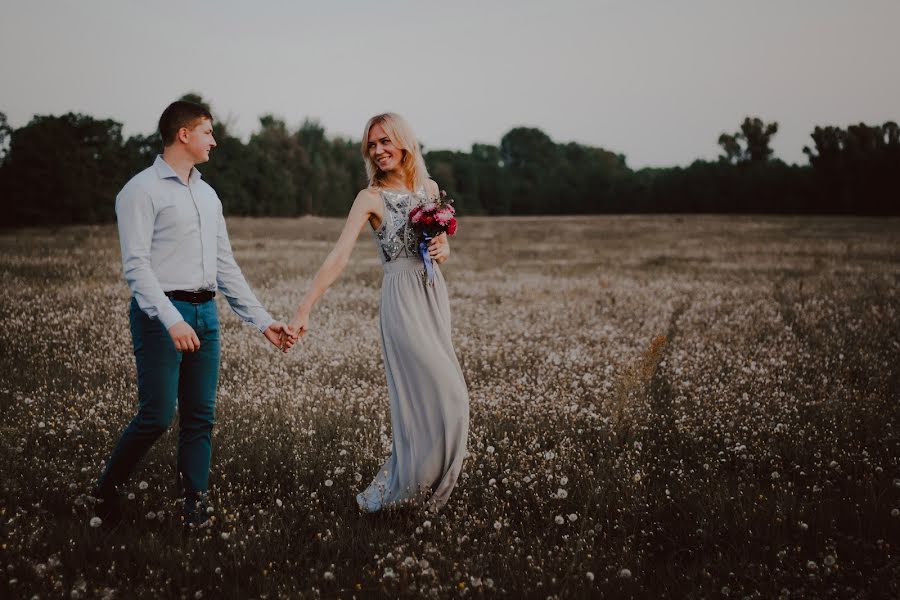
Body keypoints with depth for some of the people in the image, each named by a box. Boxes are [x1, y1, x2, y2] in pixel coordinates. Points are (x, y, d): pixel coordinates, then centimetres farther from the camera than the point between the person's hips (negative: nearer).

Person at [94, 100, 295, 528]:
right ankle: (107, 489, 14)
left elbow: (226, 266, 19)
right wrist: (171, 321, -23)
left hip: (205, 314, 7)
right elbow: (136, 265, -13)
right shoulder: (142, 191, -5)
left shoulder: (207, 195, 18)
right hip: (160, 314, -7)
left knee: (201, 415, 5)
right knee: (157, 414, -7)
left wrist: (262, 321, 14)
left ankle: (195, 504, 12)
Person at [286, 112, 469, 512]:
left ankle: (408, 483, 18)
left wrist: (443, 250, -4)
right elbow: (339, 256, -14)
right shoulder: (371, 198, -5)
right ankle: (400, 489, 1)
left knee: (422, 396, 6)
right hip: (402, 299, -6)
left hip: (435, 296, 6)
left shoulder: (429, 188, 11)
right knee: (445, 394, -11)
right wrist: (304, 310, -23)